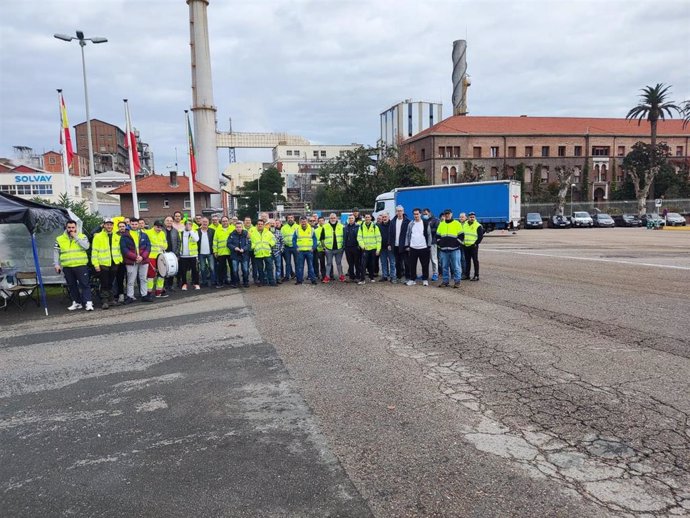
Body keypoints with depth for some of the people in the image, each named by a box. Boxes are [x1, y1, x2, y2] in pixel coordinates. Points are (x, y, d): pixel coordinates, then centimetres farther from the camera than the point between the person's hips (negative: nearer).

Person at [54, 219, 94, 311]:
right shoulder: (60, 239, 10)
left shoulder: (82, 236, 4)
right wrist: (56, 264, 3)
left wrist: (75, 237, -13)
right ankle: (76, 302, 19)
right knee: (71, 286, 10)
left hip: (81, 266, -3)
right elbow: (56, 252, 11)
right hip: (67, 267, 3)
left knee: (85, 284, -7)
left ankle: (88, 303, -8)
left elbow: (86, 246, -14)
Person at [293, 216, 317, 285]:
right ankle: (299, 279, 9)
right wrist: (296, 248, -4)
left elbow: (315, 239, 6)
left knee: (311, 266, 4)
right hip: (300, 251, 0)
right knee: (300, 266, 3)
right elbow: (294, 240, 7)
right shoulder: (297, 230, 4)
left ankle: (313, 279, 9)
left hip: (309, 251, 0)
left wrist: (313, 248, -4)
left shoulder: (312, 230, 4)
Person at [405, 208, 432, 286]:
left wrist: (429, 246, -3)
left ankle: (425, 280, 13)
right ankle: (412, 279, 13)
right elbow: (408, 235, 10)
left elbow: (429, 235, 2)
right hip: (413, 248, 2)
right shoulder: (410, 224, 7)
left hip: (423, 248, -2)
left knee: (425, 265, 3)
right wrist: (407, 245, 4)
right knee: (412, 265, 5)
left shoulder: (425, 224, 1)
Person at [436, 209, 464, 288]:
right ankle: (445, 281, 15)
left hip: (454, 249, -3)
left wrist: (457, 244, -6)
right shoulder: (441, 224, 13)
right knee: (444, 267, 7)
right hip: (443, 250, 4)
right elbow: (437, 236, 17)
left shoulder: (457, 224, 2)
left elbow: (461, 236, 1)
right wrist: (440, 244, 7)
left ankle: (457, 281, 6)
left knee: (456, 267, -1)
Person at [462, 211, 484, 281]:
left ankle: (476, 276, -1)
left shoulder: (478, 226, -5)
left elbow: (481, 236, -6)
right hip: (465, 246, 6)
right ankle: (466, 275, 19)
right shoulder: (464, 225, 12)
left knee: (475, 261, -3)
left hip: (473, 246, -6)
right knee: (467, 261, 12)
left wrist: (476, 243, -12)